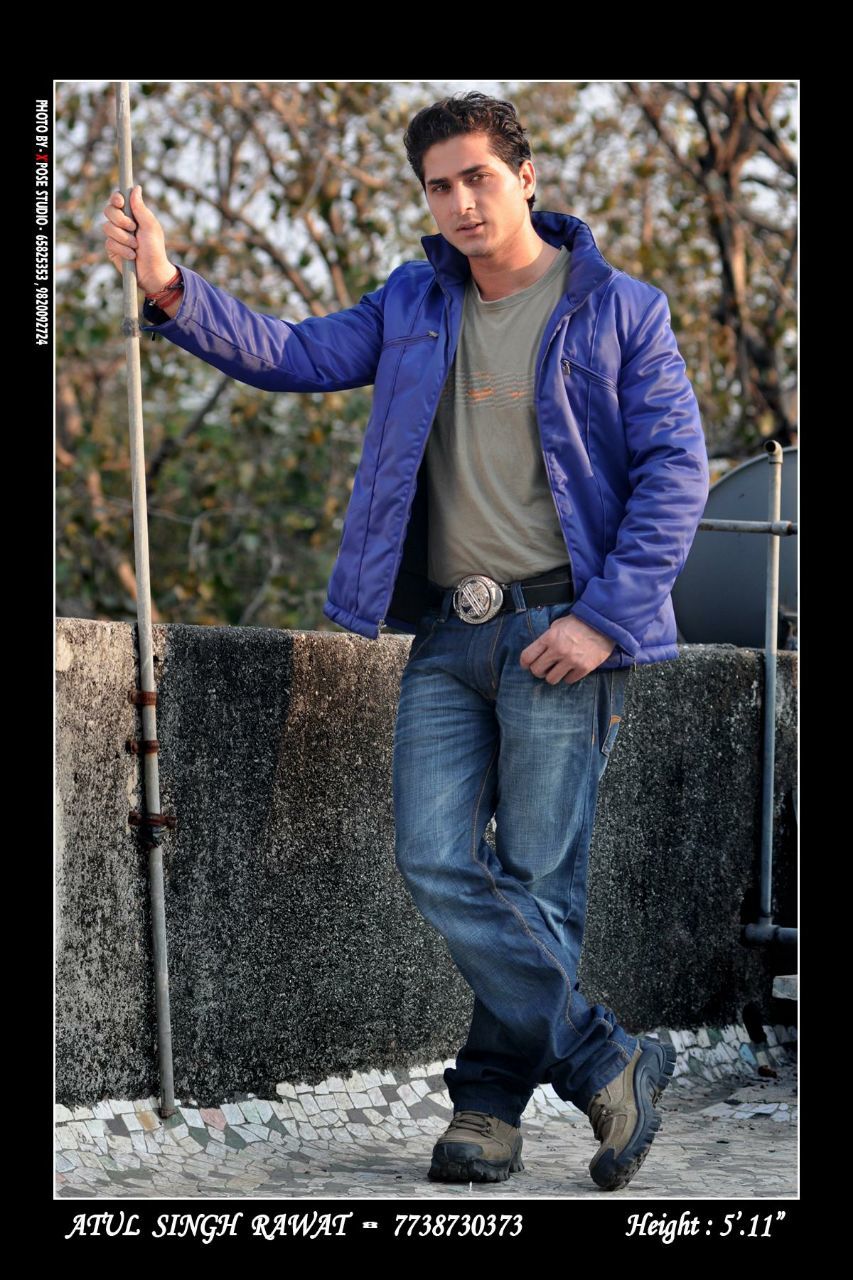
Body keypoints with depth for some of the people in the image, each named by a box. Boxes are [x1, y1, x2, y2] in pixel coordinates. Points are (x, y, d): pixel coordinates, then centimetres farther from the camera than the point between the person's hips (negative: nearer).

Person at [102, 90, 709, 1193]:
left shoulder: (617, 311, 0)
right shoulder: (413, 305, 14)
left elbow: (676, 469, -3)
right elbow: (294, 356, 9)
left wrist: (607, 615, -11)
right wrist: (171, 291, -8)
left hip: (558, 630, -4)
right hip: (444, 634, 5)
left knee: (536, 878, -4)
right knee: (436, 864, -6)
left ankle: (492, 1097, 8)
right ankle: (607, 1062, 2)